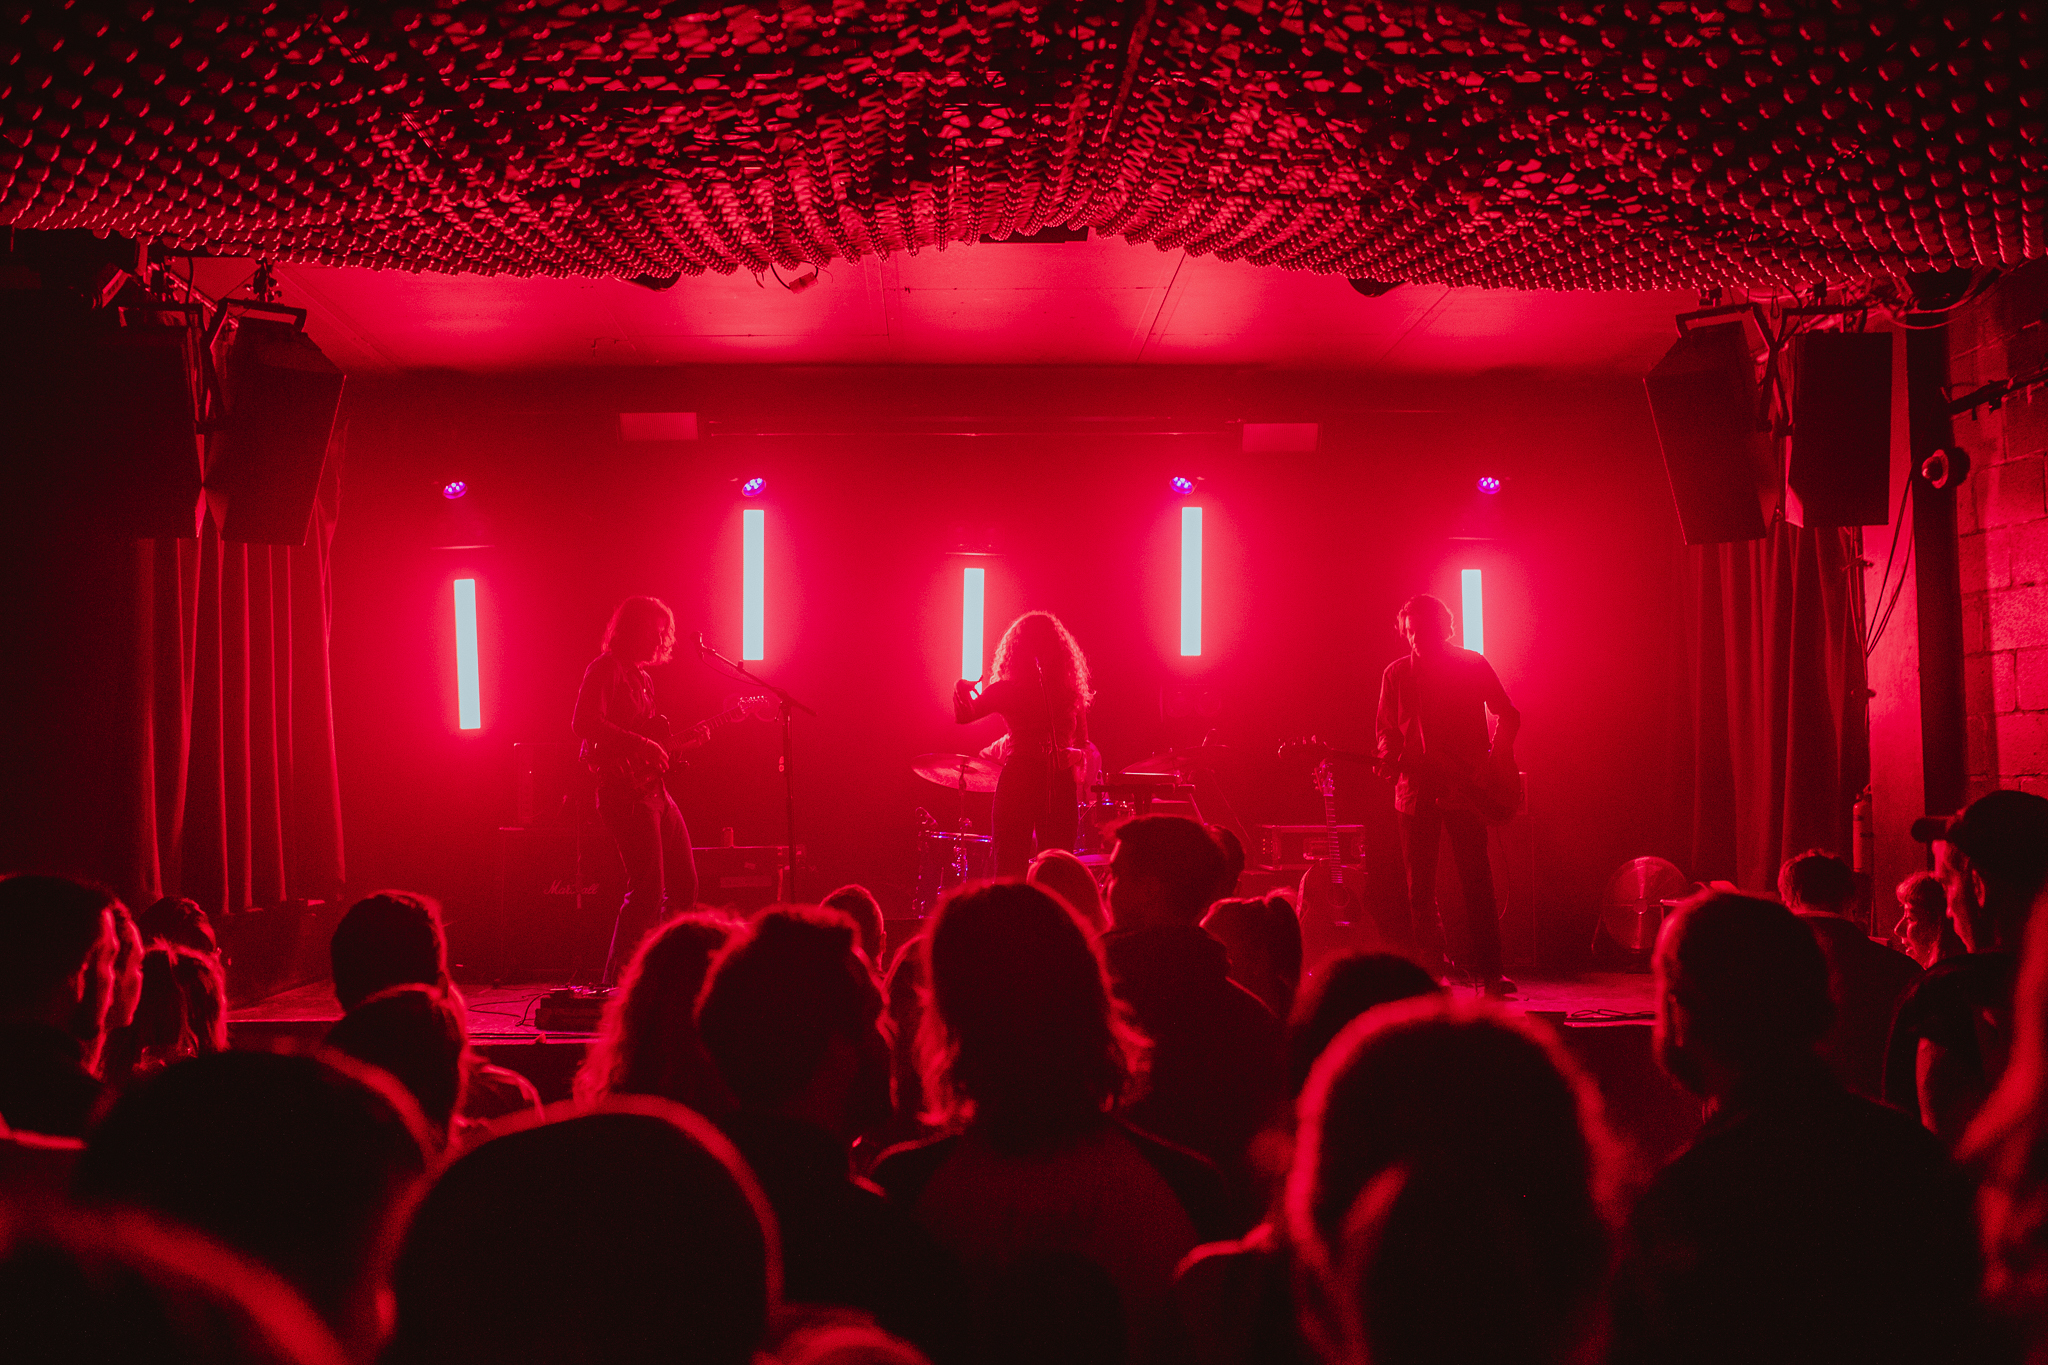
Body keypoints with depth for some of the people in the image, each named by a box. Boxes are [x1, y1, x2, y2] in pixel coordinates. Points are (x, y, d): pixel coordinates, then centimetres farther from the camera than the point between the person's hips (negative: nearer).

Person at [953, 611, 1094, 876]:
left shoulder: (1070, 693, 11)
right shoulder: (1005, 690, 7)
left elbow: (1084, 745, 14)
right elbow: (965, 716, -1)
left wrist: (1074, 754, -10)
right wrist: (962, 693, -22)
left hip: (1060, 788, 1)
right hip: (1016, 785, -1)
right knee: (1009, 873, -6)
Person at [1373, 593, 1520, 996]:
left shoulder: (1473, 665, 1)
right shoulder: (1396, 674, 8)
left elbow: (1508, 716, 5)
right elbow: (1388, 730, 13)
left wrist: (1491, 759, -10)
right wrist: (1388, 759, -8)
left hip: (1466, 788, -2)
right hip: (1416, 789, 3)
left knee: (1477, 882, -5)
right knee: (1419, 888, 3)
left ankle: (1487, 972, 0)